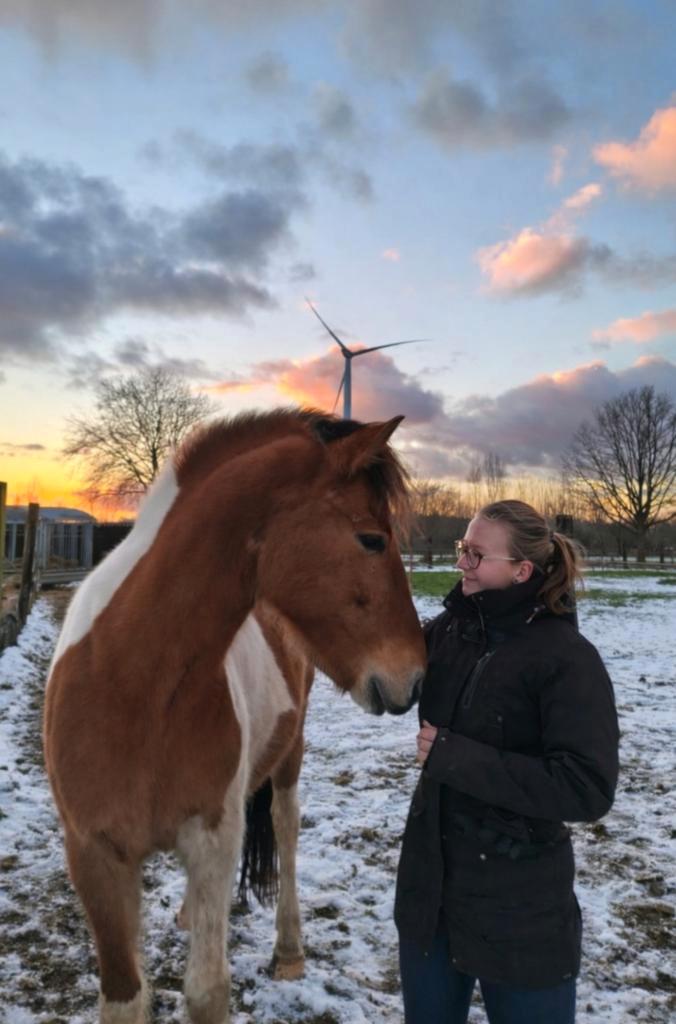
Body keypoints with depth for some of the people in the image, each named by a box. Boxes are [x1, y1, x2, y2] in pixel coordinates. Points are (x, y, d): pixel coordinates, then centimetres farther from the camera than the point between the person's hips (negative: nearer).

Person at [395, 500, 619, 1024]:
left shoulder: (568, 659, -20)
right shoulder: (449, 630, -3)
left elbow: (588, 789, -26)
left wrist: (455, 756, -27)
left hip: (520, 904, -6)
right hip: (430, 881, 6)